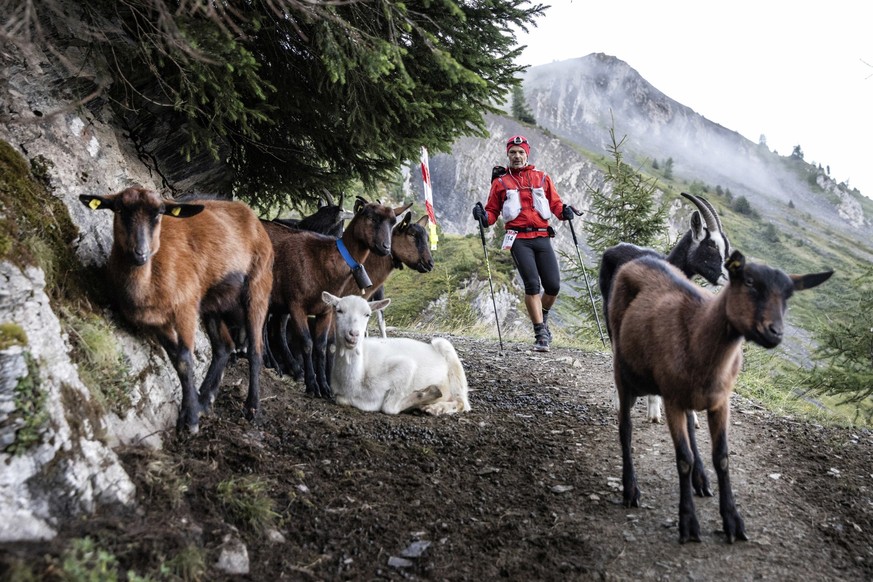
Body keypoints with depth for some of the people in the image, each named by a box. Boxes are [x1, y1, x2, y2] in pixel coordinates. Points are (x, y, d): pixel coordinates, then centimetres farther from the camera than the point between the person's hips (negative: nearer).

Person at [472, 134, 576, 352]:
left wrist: (564, 211, -8)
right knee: (532, 284, -14)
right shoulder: (500, 182, 12)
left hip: (542, 237, 2)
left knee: (553, 286, -3)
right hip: (519, 240, -2)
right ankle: (540, 333, -7)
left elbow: (555, 203, 14)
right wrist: (483, 216, -9)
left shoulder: (541, 177, 15)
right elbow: (493, 211, 13)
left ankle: (542, 317, 28)